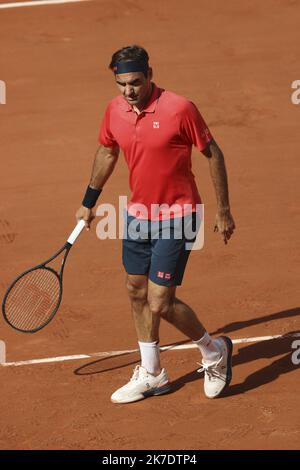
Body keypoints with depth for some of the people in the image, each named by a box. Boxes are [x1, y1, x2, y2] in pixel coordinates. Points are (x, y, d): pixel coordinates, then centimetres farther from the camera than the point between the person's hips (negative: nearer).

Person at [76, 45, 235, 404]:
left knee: (160, 304, -8)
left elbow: (212, 153, -10)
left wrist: (223, 210, -7)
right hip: (137, 215, 7)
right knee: (137, 292, 14)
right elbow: (107, 152, 16)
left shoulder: (179, 109, -21)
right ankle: (151, 375, 31)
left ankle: (214, 352, 18)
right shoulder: (114, 111, -3)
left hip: (176, 217, -6)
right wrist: (88, 202, 23)